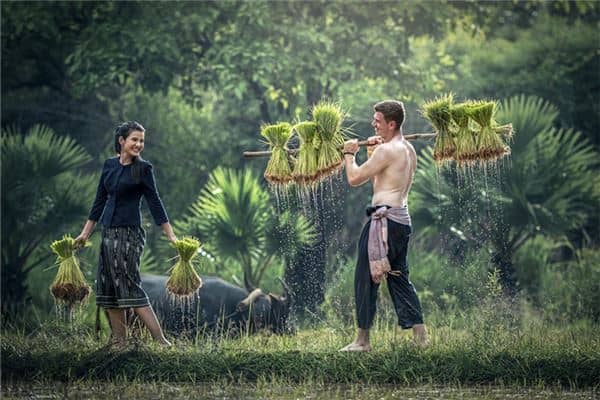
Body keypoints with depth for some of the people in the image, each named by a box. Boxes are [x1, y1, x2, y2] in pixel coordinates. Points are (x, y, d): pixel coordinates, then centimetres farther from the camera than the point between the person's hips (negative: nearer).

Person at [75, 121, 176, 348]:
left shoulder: (143, 168, -5)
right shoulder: (109, 165, 10)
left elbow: (154, 203, -5)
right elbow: (100, 201, 16)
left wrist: (171, 236, -10)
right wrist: (85, 233, 17)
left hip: (129, 233, -6)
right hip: (108, 233, 6)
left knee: (129, 286, -13)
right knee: (108, 287, 5)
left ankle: (160, 340, -14)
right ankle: (119, 342, 9)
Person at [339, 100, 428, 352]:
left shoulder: (387, 150, -14)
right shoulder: (408, 150, 15)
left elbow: (354, 179, -12)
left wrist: (350, 154, 4)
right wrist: (374, 151, 15)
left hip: (384, 219, -9)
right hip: (402, 219, 9)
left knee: (366, 279, -3)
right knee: (399, 277, 14)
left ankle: (363, 339, -1)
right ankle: (420, 334, 11)